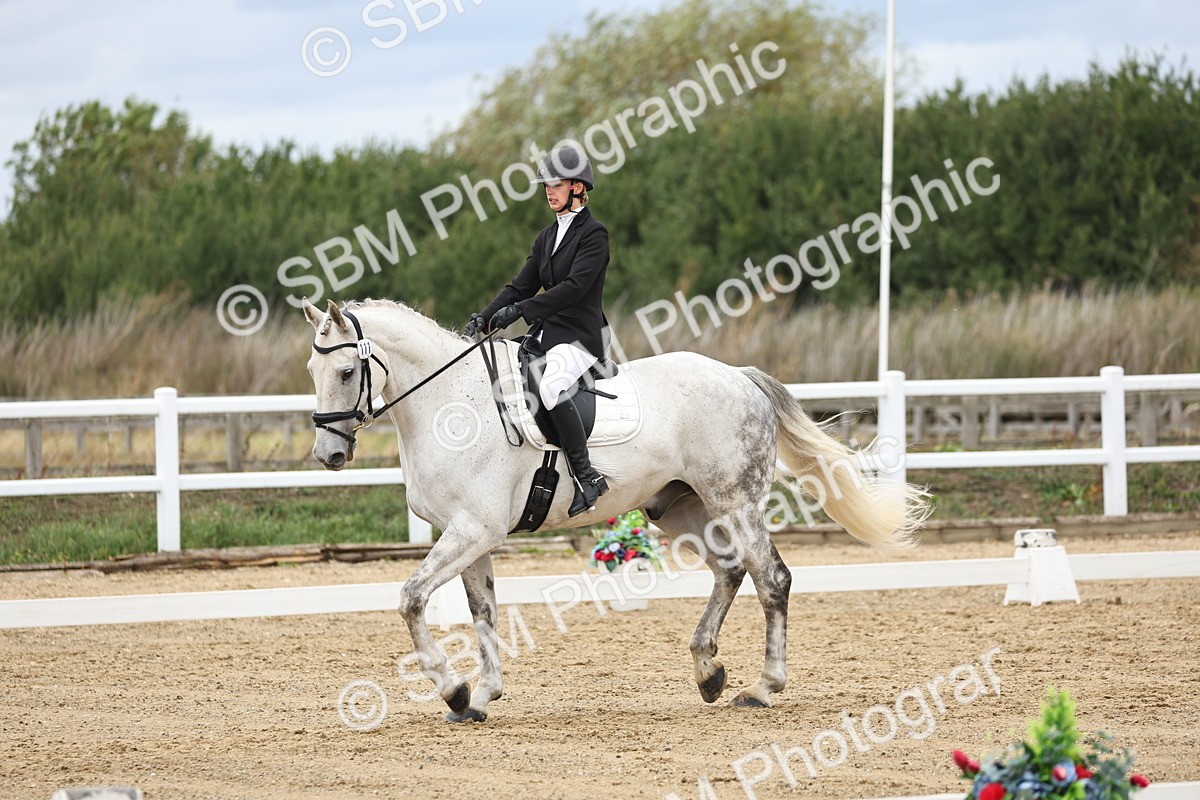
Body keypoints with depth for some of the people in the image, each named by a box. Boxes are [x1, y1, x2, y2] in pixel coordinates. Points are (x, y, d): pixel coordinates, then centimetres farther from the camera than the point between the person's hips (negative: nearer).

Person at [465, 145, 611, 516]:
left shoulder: (593, 234, -7)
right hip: (545, 334, 9)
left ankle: (587, 476, -32)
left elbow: (574, 286, -19)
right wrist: (485, 318, 0)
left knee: (551, 388, -36)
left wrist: (520, 310, -24)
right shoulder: (548, 237, 18)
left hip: (579, 336, -9)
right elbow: (521, 286, 16)